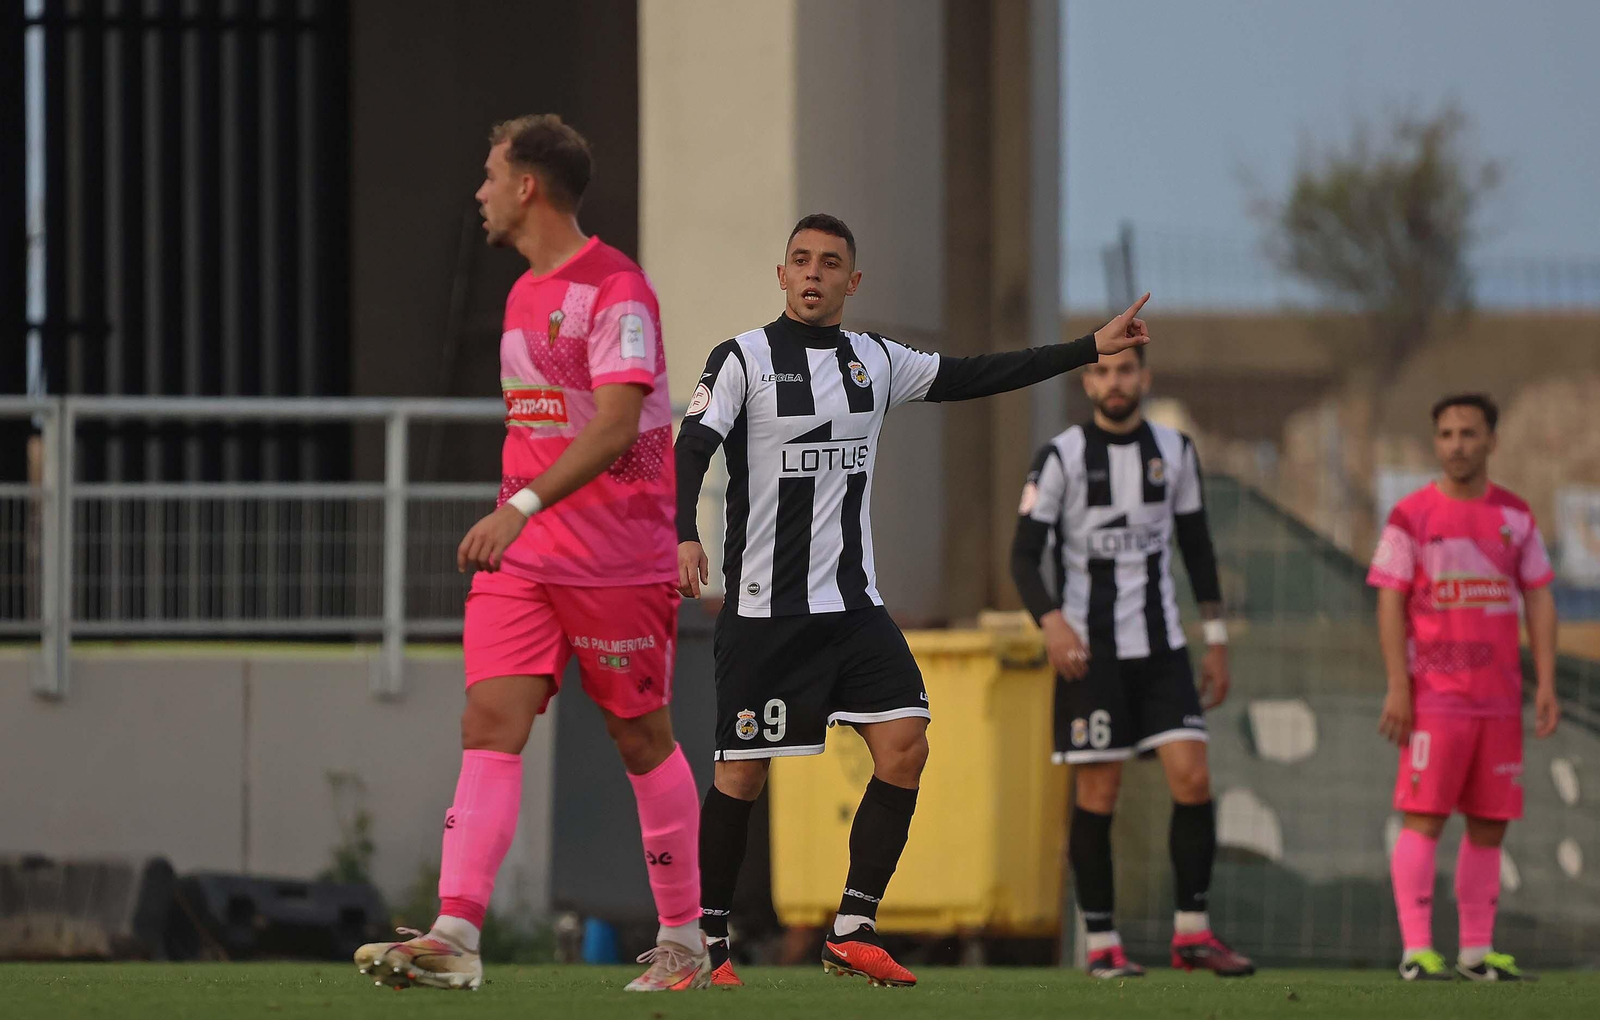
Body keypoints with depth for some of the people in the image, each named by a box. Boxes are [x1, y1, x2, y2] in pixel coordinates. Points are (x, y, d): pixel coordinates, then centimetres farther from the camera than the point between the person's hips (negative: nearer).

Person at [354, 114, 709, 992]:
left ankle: (684, 943, 17)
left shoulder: (615, 288, -13)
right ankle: (455, 938, -19)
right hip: (522, 557, 7)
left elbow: (614, 428, -23)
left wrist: (521, 507, -29)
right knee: (489, 721, -8)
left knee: (641, 737, 4)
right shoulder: (526, 293, 15)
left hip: (618, 558, -7)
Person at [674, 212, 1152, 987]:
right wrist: (683, 535, -33)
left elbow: (973, 377, 19)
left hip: (853, 604, 5)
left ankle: (852, 931, -1)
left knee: (905, 746, -8)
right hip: (764, 610, -5)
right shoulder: (743, 359, -5)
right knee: (743, 771, -5)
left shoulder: (874, 362, 12)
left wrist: (1091, 348, 19)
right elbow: (690, 450, -14)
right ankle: (706, 942, 8)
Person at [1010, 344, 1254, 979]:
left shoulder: (1174, 451, 9)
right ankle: (1102, 944, 4)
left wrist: (1216, 641, 13)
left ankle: (1192, 933, 0)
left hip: (1161, 646, 3)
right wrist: (1051, 620, -24)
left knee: (1192, 778, -8)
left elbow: (1196, 547, 16)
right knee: (1098, 795, -3)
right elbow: (1024, 554, -7)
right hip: (1089, 651, -3)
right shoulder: (1062, 457, -4)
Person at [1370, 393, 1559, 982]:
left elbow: (1539, 602, 11)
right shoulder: (1411, 516, -1)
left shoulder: (1515, 517, 11)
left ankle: (1477, 952, 12)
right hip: (1434, 695, -4)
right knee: (1424, 817, -10)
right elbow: (1390, 604, -4)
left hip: (1500, 699, 4)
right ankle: (1417, 951, -11)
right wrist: (1397, 686, -12)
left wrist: (1546, 685, 3)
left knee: (1490, 824, 6)